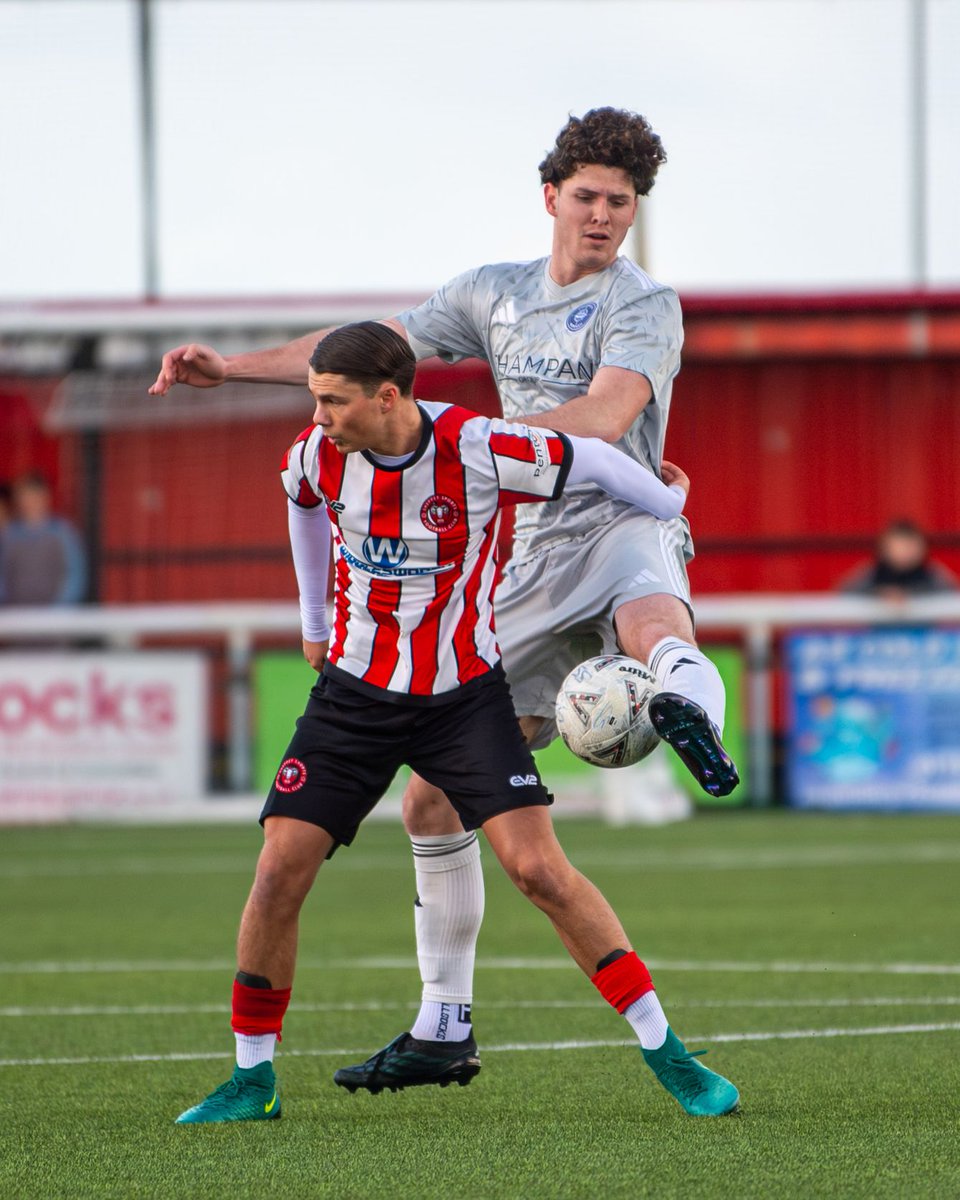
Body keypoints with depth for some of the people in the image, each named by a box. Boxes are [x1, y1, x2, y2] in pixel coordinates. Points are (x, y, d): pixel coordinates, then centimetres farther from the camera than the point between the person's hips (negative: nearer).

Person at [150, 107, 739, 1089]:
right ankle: (443, 1023, 17)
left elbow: (605, 418, -18)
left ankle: (689, 713, -80)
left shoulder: (643, 305, -2)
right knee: (434, 797, 6)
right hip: (527, 559, 6)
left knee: (653, 624, -45)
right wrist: (230, 367, 18)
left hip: (618, 528, -6)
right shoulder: (496, 295, 18)